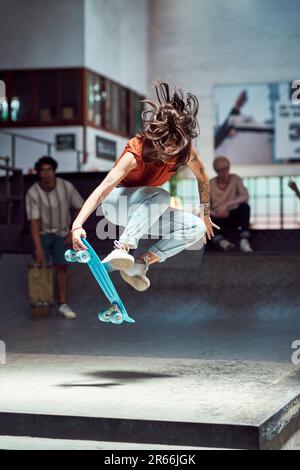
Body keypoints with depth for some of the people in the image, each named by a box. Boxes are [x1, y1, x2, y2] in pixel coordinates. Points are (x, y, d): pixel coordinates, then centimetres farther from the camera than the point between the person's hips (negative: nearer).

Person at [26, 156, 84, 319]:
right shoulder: (32, 193, -24)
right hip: (42, 233, -1)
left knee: (61, 267, -5)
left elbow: (81, 208, -6)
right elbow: (34, 222, -26)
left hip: (61, 234, 1)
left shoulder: (66, 187, -19)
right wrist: (38, 248, -31)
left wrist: (73, 232, -8)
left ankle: (63, 305, -2)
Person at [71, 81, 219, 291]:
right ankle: (122, 249, -44)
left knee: (197, 228, -14)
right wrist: (77, 225, -54)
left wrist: (205, 215, 9)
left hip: (147, 212, 6)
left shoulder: (185, 149, -18)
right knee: (161, 195, -36)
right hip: (116, 203, -6)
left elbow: (203, 178, 2)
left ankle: (139, 264, -16)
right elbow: (102, 189, -42)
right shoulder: (136, 152, -32)